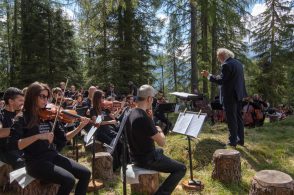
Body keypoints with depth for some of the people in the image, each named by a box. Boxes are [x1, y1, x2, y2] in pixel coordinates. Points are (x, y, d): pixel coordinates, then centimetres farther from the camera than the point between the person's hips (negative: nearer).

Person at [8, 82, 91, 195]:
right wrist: (38, 136, -28)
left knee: (85, 173, -7)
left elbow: (63, 138, 9)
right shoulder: (22, 119, -7)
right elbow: (13, 145, -20)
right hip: (36, 161, -5)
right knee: (69, 180, -25)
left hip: (53, 156, 6)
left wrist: (80, 127, -3)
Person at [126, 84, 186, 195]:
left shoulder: (131, 113, 1)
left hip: (136, 156, 9)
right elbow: (162, 143, -22)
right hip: (146, 159, -9)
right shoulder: (144, 118, -28)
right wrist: (159, 131, -3)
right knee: (181, 168, -2)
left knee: (160, 151, 36)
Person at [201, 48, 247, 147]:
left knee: (231, 119, -1)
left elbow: (220, 80, -20)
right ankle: (240, 139, 25)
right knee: (238, 118, 16)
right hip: (238, 94, 9)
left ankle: (233, 141, 7)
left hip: (230, 96, -9)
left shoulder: (226, 65, -17)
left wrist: (208, 75, -11)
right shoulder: (238, 63, 11)